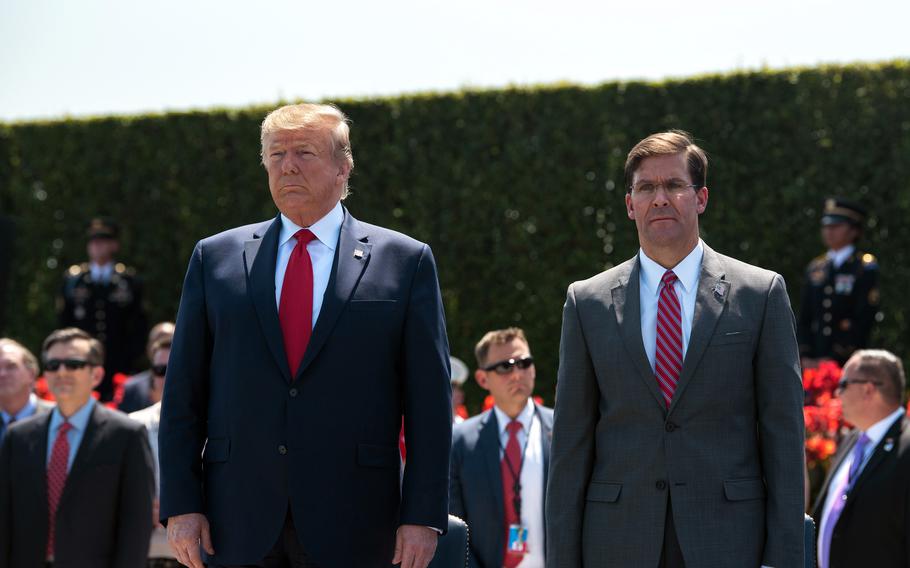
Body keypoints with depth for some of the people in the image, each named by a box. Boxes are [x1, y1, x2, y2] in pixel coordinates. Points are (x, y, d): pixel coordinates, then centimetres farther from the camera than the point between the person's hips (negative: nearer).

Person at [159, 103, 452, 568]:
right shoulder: (216, 258, 11)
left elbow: (430, 400, 2)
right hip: (239, 525, 2)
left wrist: (423, 515, -5)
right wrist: (180, 504, 0)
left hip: (350, 528, -2)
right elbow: (183, 391, 9)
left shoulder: (405, 262, 6)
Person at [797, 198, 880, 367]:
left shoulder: (866, 268, 0)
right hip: (814, 364, 4)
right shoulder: (815, 269, 16)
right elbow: (804, 319, 15)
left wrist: (835, 359, -12)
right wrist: (805, 357, 2)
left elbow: (864, 320, -8)